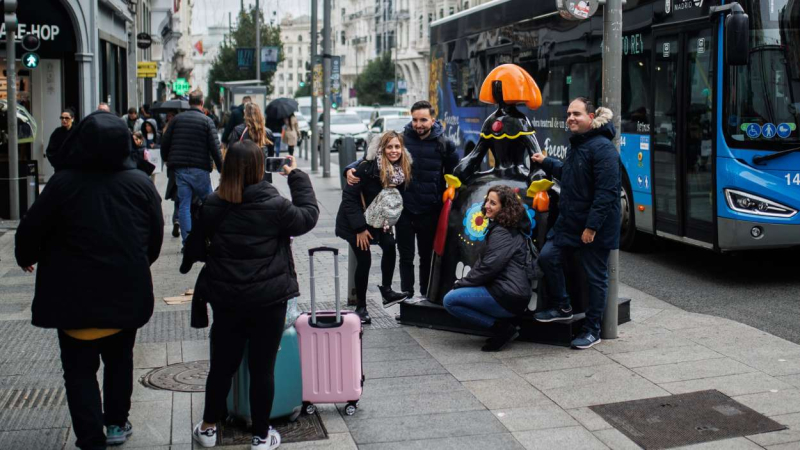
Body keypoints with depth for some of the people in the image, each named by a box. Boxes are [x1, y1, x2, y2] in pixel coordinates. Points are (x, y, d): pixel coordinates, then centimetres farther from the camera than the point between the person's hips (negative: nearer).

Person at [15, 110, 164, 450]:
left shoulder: (64, 183, -15)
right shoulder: (141, 183, -5)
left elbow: (31, 230, -7)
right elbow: (156, 234, 5)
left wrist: (26, 258, 16)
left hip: (76, 295, -3)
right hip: (127, 292, 3)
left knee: (80, 369, 6)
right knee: (119, 359, 22)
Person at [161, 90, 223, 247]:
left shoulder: (176, 119, 6)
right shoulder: (206, 121, -4)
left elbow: (165, 142, 8)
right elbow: (215, 147, -9)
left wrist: (167, 160, 24)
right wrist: (221, 169, -2)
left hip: (180, 169, 3)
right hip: (200, 169, -3)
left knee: (184, 205, 3)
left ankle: (187, 241, 0)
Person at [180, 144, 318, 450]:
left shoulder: (212, 206, -5)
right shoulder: (274, 205, -14)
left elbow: (196, 246, 6)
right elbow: (309, 215, 3)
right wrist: (297, 176, 12)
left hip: (225, 299, 3)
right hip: (269, 299, -3)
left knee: (222, 365, 16)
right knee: (262, 368, 8)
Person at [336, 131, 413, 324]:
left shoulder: (403, 170, -8)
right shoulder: (368, 167, -25)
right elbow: (349, 196, -23)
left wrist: (388, 221, -7)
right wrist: (360, 227, -24)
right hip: (355, 220, -5)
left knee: (390, 247, -15)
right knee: (364, 260, -9)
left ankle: (386, 290, 4)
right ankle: (361, 307, 5)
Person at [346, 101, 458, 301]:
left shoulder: (444, 144, -1)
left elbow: (454, 176, 9)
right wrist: (351, 169, -15)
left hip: (430, 211, 1)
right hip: (405, 209, 0)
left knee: (427, 255, 16)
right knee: (406, 256, 6)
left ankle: (425, 294, 30)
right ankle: (407, 296, 15)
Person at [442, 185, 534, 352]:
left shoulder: (502, 233, -13)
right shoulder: (499, 228, 18)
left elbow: (489, 267, -19)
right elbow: (482, 262, 19)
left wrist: (462, 282, -7)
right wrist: (464, 282, 7)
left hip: (508, 297, -10)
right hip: (513, 294, 10)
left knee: (450, 300, -13)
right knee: (453, 295, 16)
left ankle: (501, 328, -10)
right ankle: (502, 327, 6)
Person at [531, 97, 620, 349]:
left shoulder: (602, 148, -19)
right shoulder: (576, 144, 13)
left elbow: (606, 191, -24)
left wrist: (592, 226, -24)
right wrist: (546, 163, 20)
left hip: (595, 228, -9)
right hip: (569, 222, 9)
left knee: (596, 277, 3)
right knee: (548, 257, 5)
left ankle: (592, 331, 15)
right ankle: (563, 308, 24)